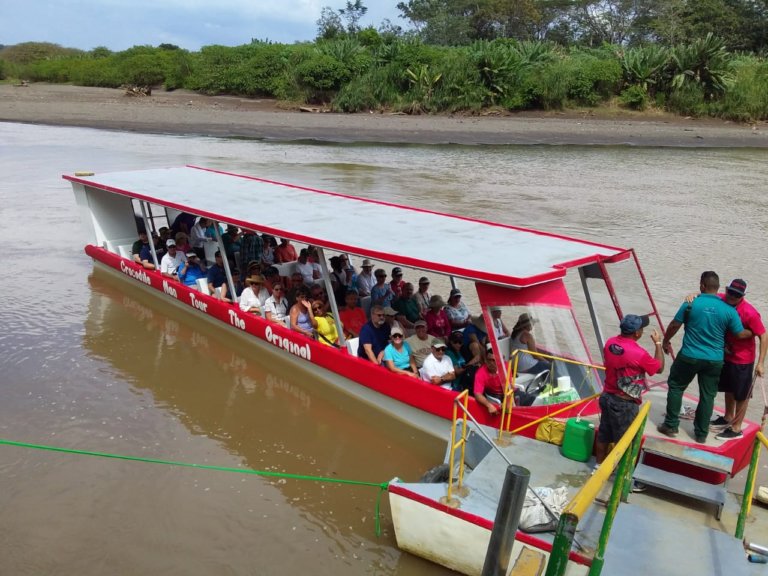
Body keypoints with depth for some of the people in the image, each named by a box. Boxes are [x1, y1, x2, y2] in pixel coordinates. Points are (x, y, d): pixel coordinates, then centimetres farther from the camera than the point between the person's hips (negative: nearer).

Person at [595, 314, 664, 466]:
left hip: (607, 396, 7)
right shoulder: (638, 353, -25)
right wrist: (658, 343, 2)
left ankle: (599, 464, 34)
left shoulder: (610, 343, -5)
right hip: (625, 403, -7)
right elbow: (659, 368, -7)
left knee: (604, 433, 20)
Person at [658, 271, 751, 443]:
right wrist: (753, 332, 21)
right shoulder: (729, 310, -7)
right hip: (714, 360, 2)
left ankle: (671, 426, 19)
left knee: (675, 387, 16)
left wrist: (665, 342, 14)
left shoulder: (690, 304, -11)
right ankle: (701, 434, 22)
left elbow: (674, 326, -3)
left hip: (689, 356, -2)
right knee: (707, 395, 13)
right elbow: (740, 334, -1)